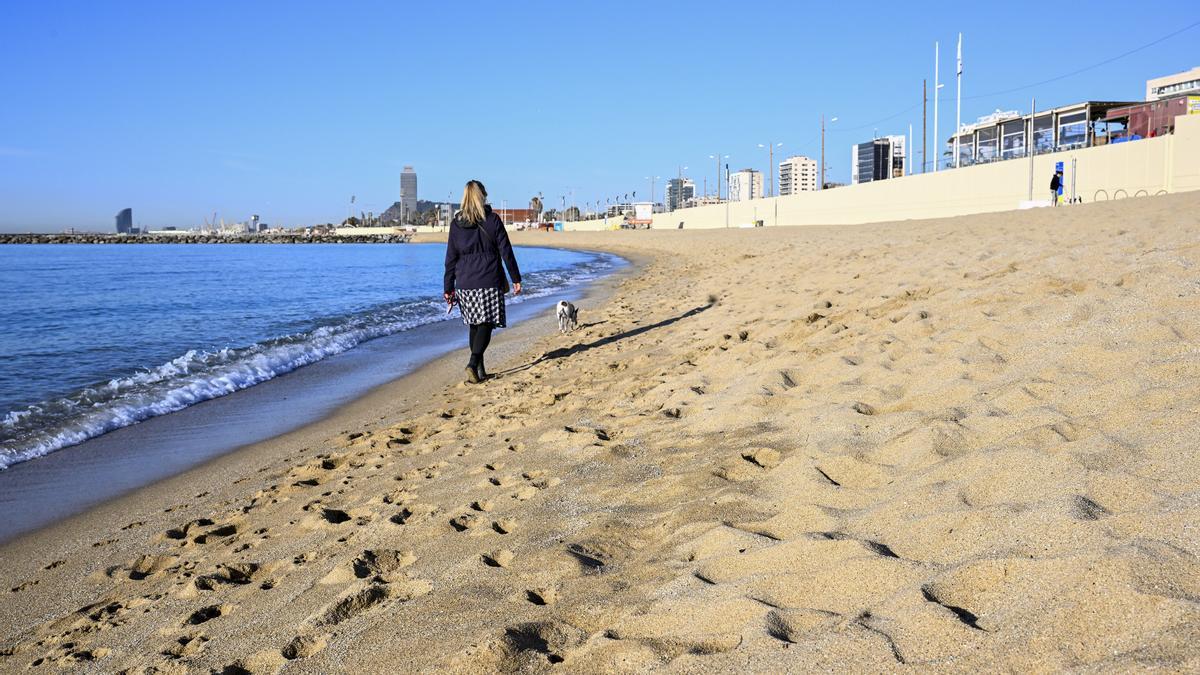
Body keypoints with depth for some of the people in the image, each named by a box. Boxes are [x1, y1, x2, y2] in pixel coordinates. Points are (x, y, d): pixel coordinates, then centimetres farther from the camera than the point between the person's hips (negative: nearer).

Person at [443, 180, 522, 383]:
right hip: (490, 282, -3)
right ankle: (473, 363, -20)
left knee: (474, 325, 13)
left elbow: (451, 259, 4)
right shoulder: (493, 220, -4)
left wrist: (448, 288, 9)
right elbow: (506, 252, -2)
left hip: (465, 283, 3)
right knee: (486, 325, -1)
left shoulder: (456, 223, 3)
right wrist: (516, 279, 5)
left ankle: (480, 370, 16)